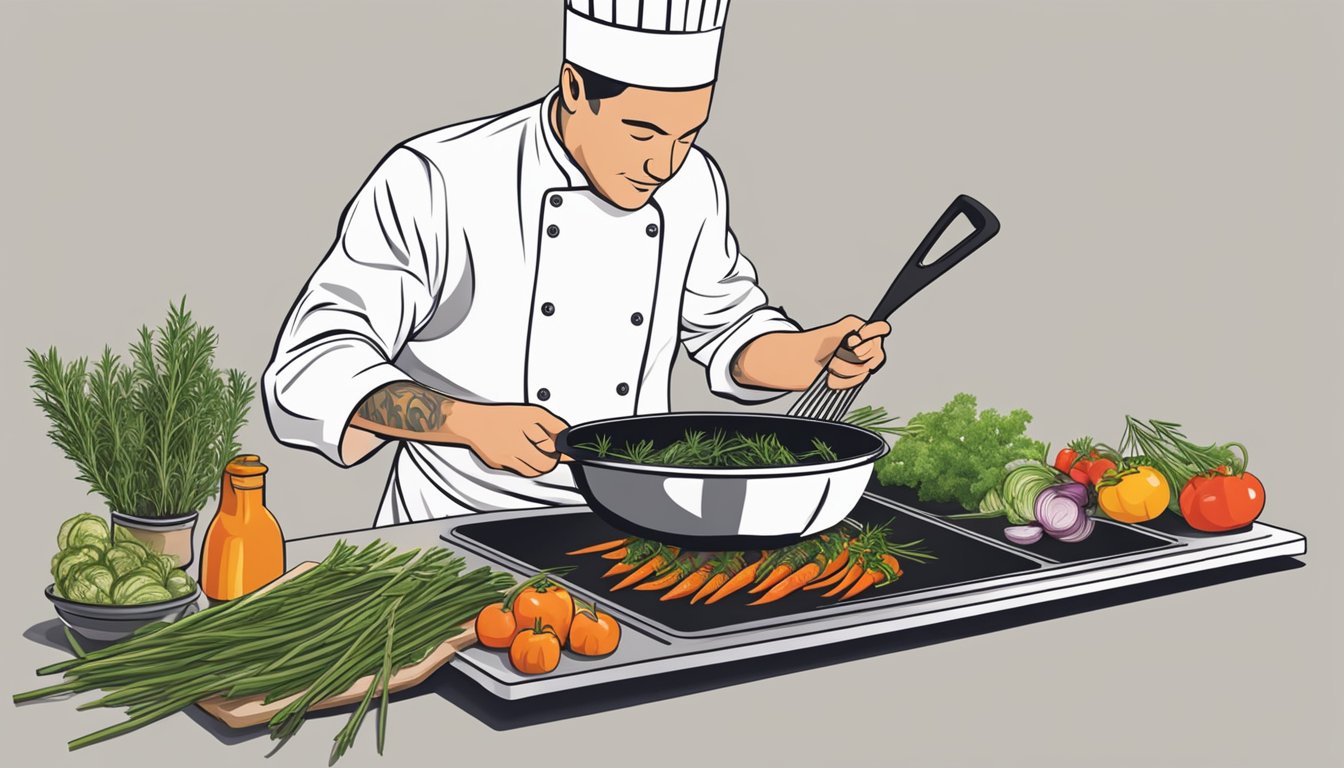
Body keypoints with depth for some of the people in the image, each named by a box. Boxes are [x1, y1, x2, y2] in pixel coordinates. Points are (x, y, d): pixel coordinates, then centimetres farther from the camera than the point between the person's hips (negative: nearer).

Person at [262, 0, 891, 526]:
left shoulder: (692, 186, 3)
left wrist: (819, 351, -1)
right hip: (462, 527, -3)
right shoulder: (434, 185, -14)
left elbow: (728, 329, 20)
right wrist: (470, 422, -30)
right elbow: (315, 366, -15)